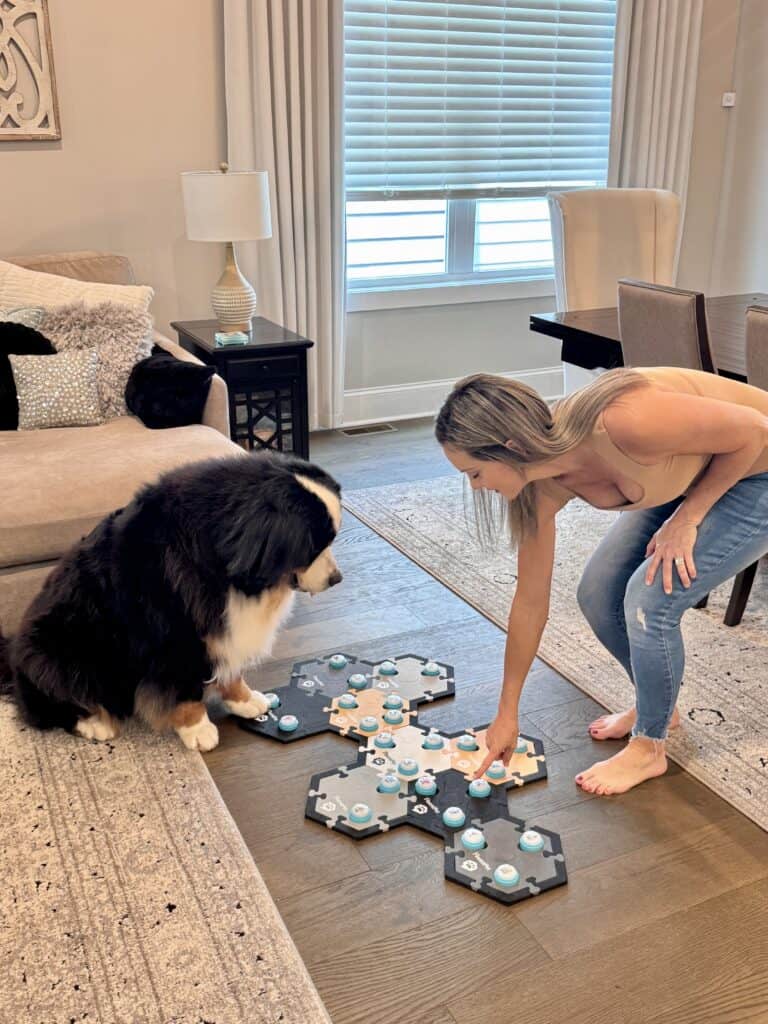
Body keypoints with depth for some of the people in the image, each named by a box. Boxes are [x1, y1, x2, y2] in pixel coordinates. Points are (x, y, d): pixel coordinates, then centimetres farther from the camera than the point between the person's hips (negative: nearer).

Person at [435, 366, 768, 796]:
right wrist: (507, 714, 2)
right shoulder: (541, 485, -16)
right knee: (599, 594, -1)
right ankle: (659, 704, 26)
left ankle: (648, 747, 8)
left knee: (648, 598, -16)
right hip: (687, 478, 7)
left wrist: (685, 519, -18)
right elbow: (531, 601, -5)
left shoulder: (622, 423, -39)